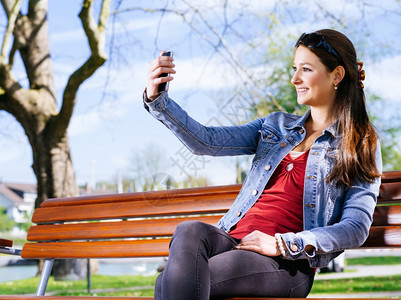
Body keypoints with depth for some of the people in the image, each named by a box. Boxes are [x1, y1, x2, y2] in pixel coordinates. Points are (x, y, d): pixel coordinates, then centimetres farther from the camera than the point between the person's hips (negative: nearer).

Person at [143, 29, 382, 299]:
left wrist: (282, 244, -12)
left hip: (288, 264, -4)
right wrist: (157, 98, -4)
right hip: (234, 238, 4)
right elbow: (206, 142, 10)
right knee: (190, 232, -34)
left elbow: (356, 228, -1)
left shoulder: (362, 146, 9)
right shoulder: (277, 125, 23)